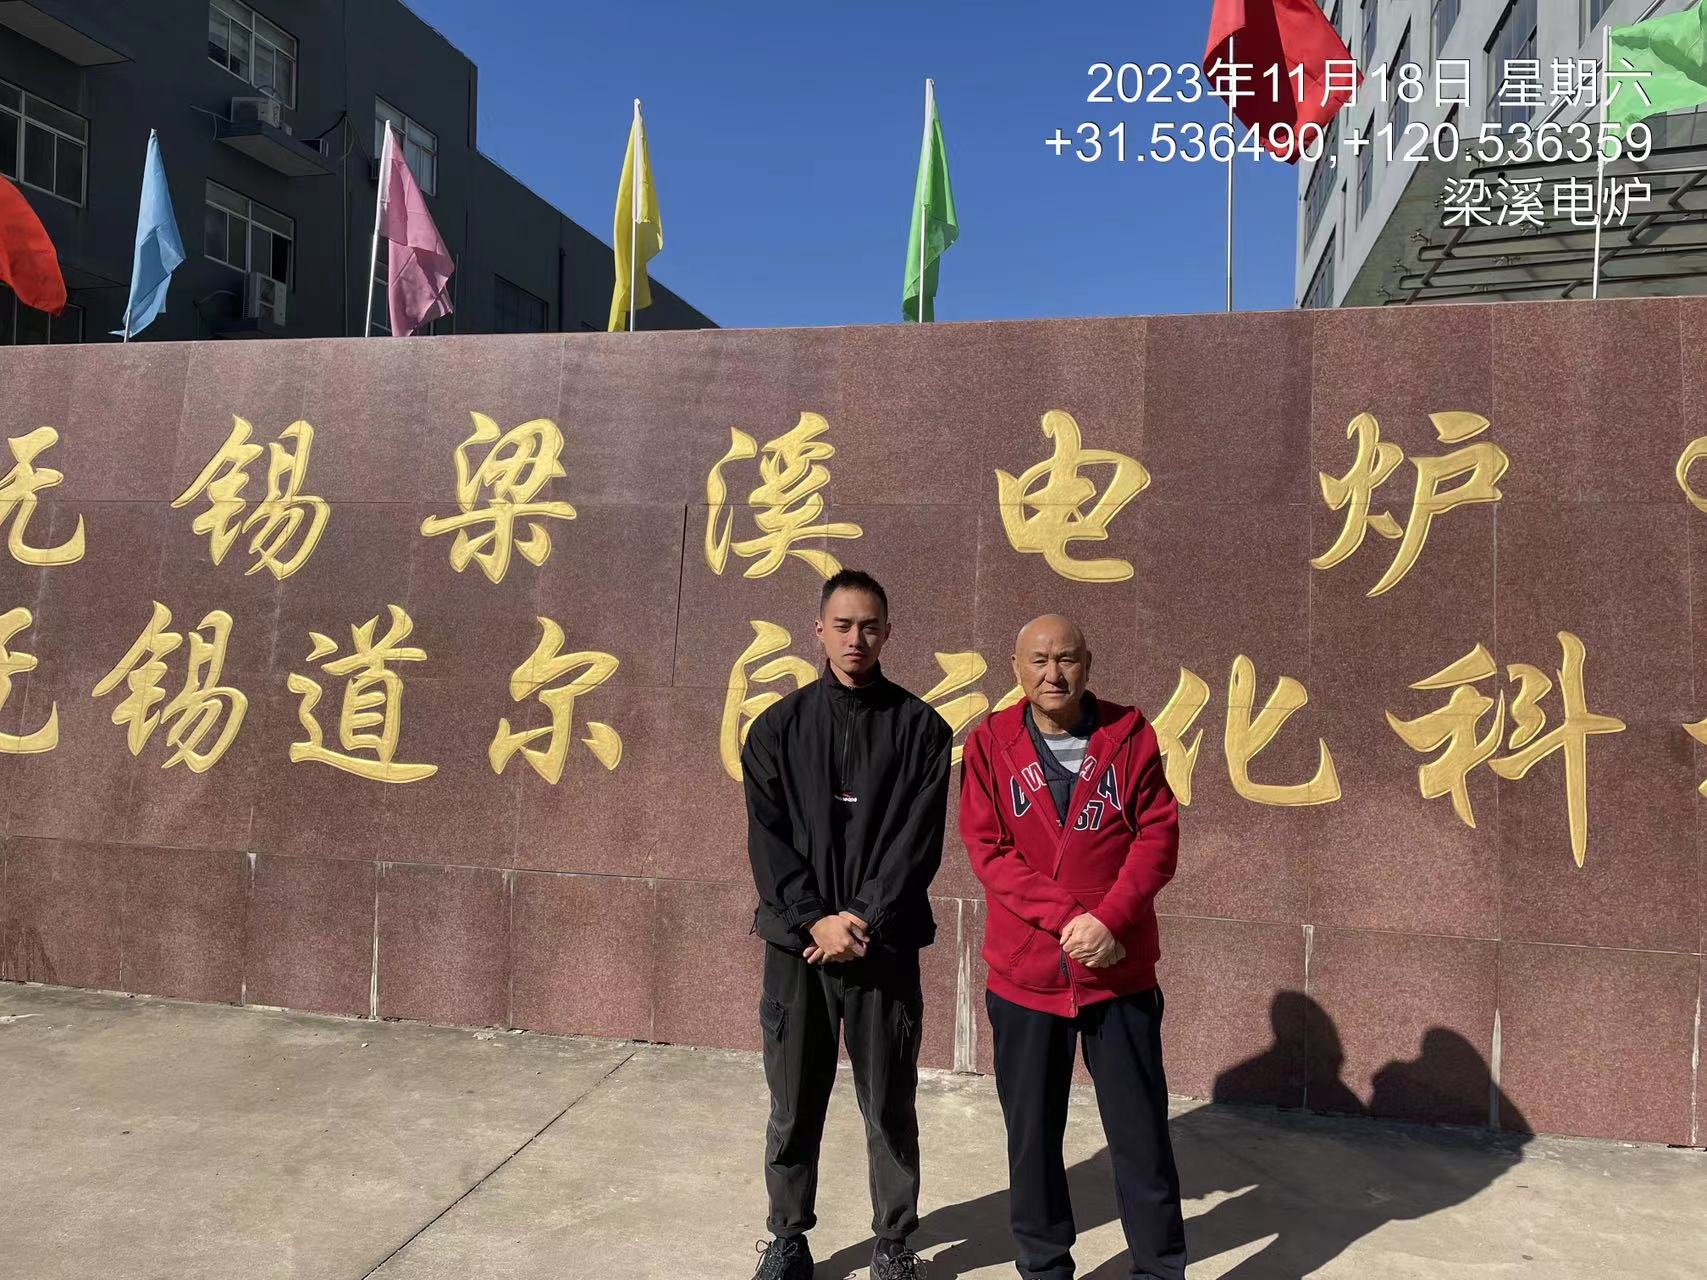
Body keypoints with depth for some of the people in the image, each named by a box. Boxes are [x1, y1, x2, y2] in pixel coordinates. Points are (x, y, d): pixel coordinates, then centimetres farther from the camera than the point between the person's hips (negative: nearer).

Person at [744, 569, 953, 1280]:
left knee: (889, 1105, 7)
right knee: (794, 1105, 10)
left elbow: (918, 841, -5)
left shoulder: (920, 727, 1)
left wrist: (864, 921, -13)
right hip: (796, 941, 1)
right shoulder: (778, 727, 5)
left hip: (885, 946, -1)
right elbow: (767, 839, -1)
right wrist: (817, 920, -12)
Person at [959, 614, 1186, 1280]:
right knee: (1032, 1133, 13)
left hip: (1121, 971, 0)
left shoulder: (1127, 733, -1)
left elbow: (1158, 834, -4)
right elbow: (987, 848, -7)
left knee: (1141, 1132, 10)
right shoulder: (990, 742, -2)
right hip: (1024, 973, 0)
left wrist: (1108, 919, -17)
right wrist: (1067, 919, -16)